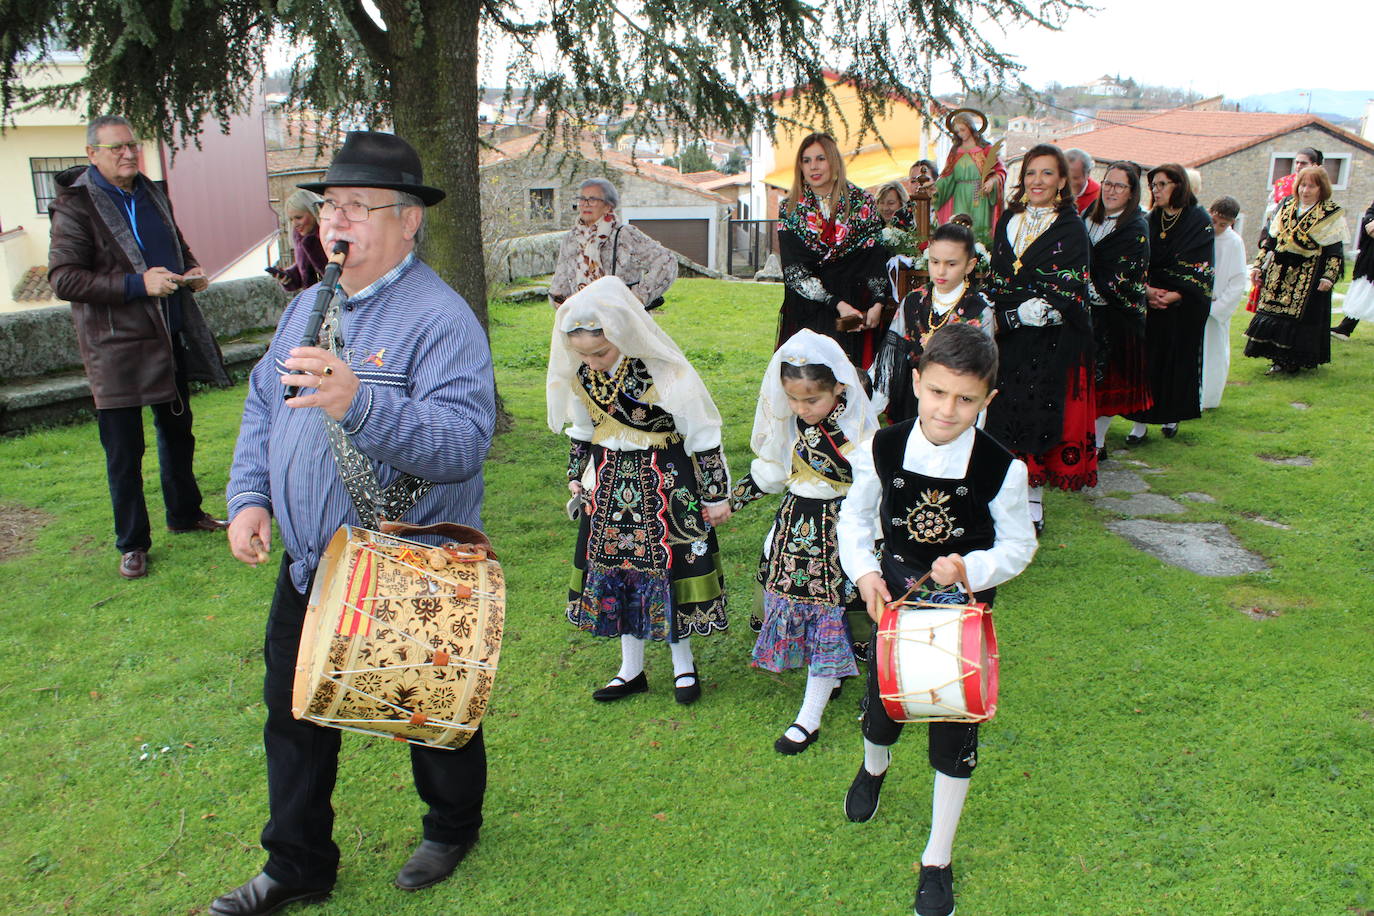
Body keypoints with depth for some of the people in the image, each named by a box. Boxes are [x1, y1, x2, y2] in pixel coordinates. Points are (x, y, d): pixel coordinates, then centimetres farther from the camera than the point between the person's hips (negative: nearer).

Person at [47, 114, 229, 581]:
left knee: (178, 431, 19)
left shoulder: (152, 194, 11)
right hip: (115, 346, -7)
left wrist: (190, 270, 4)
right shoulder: (75, 206, -10)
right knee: (123, 450, 1)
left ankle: (185, 513, 37)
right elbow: (63, 278, -16)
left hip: (170, 338, 7)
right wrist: (137, 284, -24)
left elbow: (178, 244, 27)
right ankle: (132, 543, 13)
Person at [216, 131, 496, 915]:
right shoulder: (310, 307, 7)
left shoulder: (441, 319, -20)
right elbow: (263, 404, 14)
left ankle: (453, 829, 44)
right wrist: (249, 496, 0)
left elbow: (463, 444, -32)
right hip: (309, 567, 7)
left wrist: (360, 403, -45)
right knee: (295, 715, 18)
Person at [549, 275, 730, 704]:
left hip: (665, 484, -5)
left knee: (668, 568, 4)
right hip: (610, 484, 6)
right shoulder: (580, 375, -5)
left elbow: (702, 436, -14)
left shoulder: (664, 375, -23)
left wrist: (716, 495, -9)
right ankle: (631, 671, 27)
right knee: (614, 571, 11)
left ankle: (683, 665, 26)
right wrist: (575, 476, 16)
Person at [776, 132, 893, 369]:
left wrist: (878, 303, -17)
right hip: (806, 309, 0)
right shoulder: (789, 208, 3)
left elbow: (876, 256, -1)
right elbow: (793, 269, -5)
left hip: (855, 307, 0)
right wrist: (836, 303, -16)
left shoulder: (861, 202, 4)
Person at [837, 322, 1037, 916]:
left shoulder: (1001, 468, -22)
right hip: (895, 602, 2)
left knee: (953, 738, 9)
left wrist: (970, 569, -26)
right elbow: (855, 516, 0)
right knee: (883, 705, 23)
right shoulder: (882, 450, -16)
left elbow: (1018, 545, -9)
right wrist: (864, 571, -15)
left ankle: (937, 861, 30)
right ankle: (874, 767, 61)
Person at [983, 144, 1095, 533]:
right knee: (1006, 410, 4)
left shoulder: (1072, 228, -3)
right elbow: (995, 280, 12)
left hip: (1053, 340, -4)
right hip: (1010, 340, 4)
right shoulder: (1008, 221, 11)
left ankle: (1034, 498, 8)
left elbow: (1071, 288, -9)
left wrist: (1014, 312, -15)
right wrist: (1016, 315, -6)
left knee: (1041, 411, -2)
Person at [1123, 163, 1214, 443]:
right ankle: (1141, 420, 1)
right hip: (1150, 301, 3)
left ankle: (1172, 415, 20)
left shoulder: (1200, 221, -4)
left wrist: (1175, 295, -18)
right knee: (1146, 358, -2)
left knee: (1179, 359, 4)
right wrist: (1146, 289, -12)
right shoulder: (1150, 221, 8)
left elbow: (1202, 268, -9)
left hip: (1184, 306, -3)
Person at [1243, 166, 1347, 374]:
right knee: (1273, 310, 2)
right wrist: (1258, 265, 9)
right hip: (1279, 272, 5)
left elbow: (1335, 252, -7)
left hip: (1309, 277, -5)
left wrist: (1328, 277, -16)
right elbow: (1270, 240, 14)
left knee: (1299, 315, -3)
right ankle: (1278, 358, 12)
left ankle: (1292, 361, 7)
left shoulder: (1331, 214, -4)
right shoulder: (1287, 207, 10)